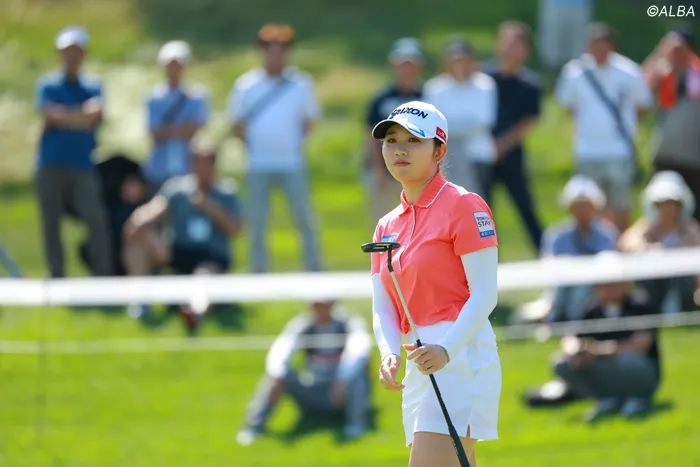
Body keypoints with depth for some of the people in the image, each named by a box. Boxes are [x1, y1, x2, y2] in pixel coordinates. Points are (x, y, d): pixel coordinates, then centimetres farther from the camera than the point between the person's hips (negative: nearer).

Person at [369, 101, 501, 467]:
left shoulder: (464, 206, -5)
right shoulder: (387, 226, 17)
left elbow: (484, 294, -13)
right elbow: (383, 308, 11)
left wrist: (446, 349, -27)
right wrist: (390, 354, -11)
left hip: (460, 354, -8)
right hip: (420, 364, 8)